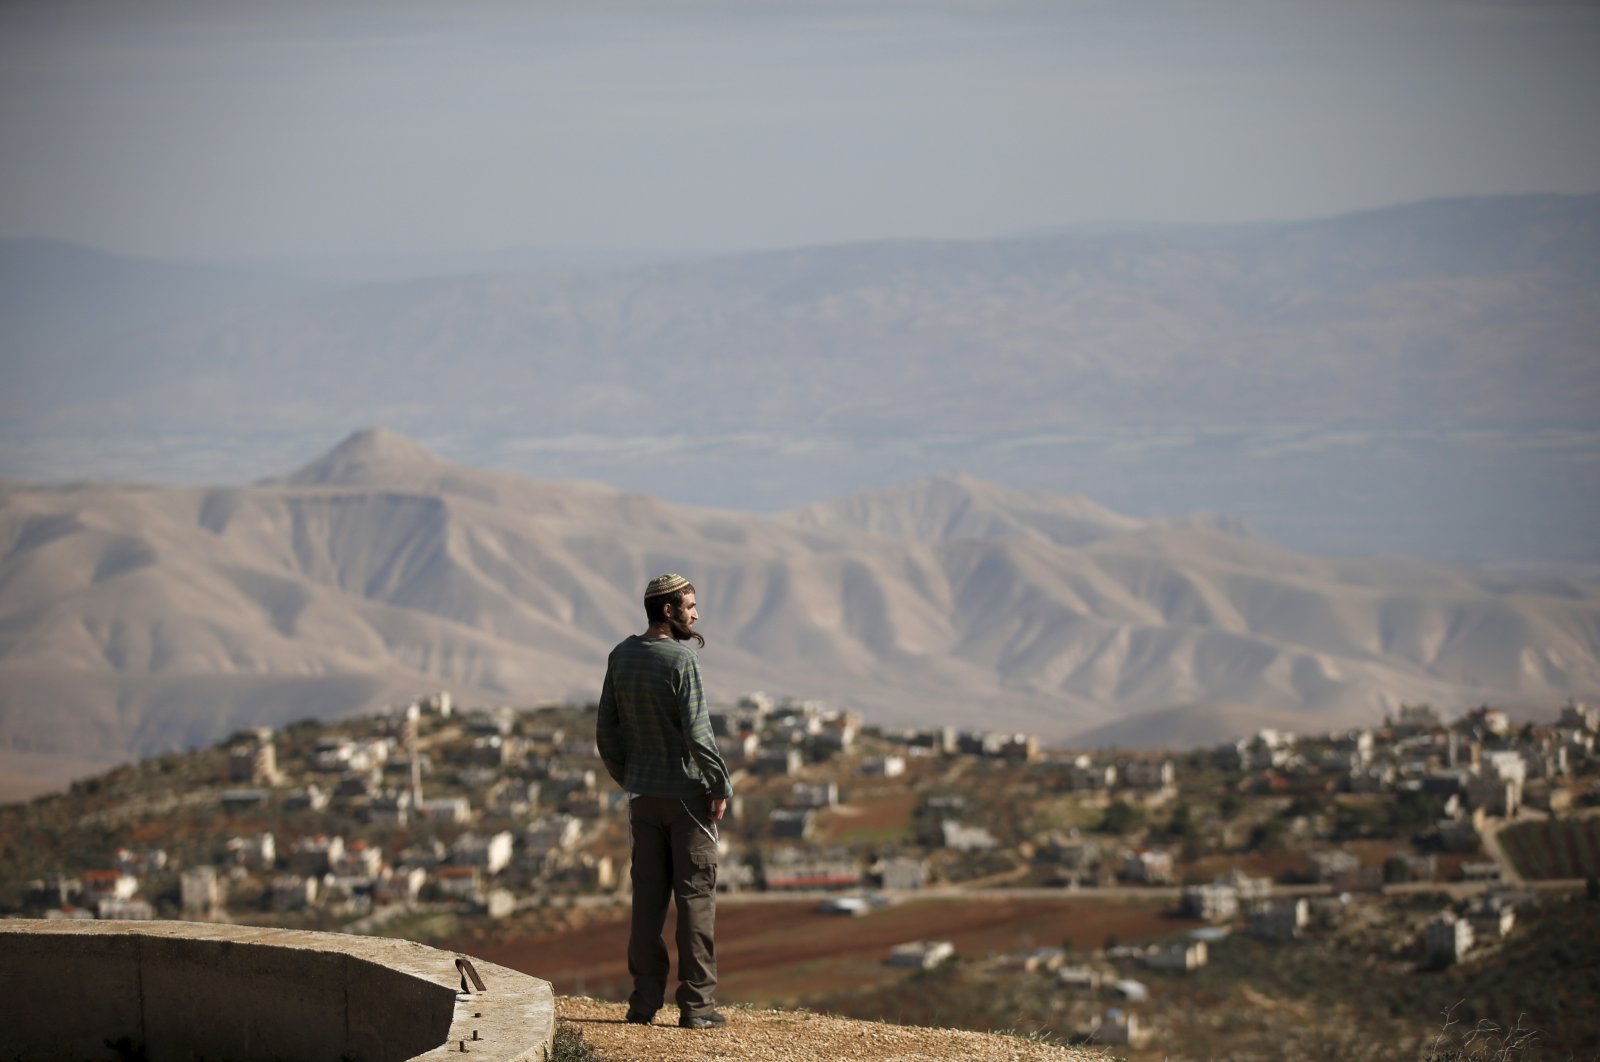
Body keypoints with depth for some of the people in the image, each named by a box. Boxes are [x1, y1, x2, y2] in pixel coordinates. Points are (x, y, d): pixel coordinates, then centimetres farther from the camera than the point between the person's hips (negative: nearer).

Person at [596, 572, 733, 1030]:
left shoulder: (621, 657, 4)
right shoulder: (681, 661, -16)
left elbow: (607, 730, 9)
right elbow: (697, 735, -20)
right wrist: (720, 787, -10)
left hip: (644, 796, 6)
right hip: (688, 794, -6)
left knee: (648, 896, 10)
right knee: (695, 894, -1)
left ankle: (644, 1000, 11)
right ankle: (696, 1004, -2)